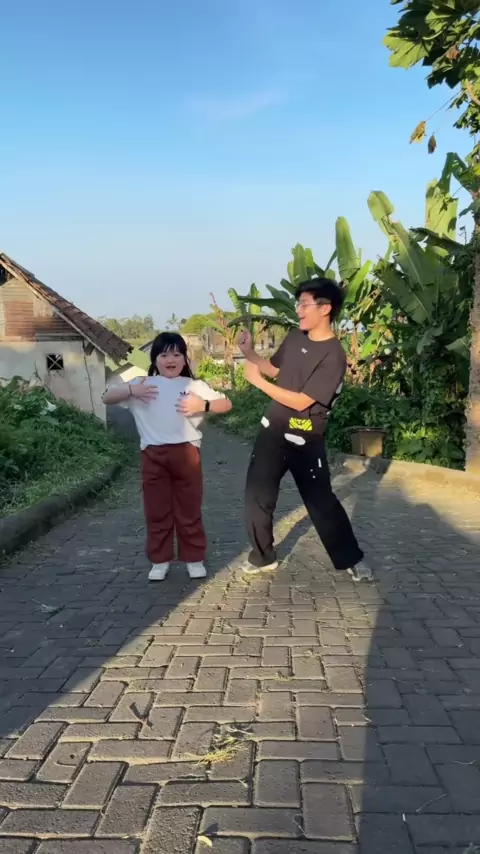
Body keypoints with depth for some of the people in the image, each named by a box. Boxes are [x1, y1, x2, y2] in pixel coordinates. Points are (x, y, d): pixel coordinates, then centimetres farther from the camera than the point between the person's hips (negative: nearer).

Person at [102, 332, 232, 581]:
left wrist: (203, 405, -15)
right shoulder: (143, 384, 7)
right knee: (156, 511, 9)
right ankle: (159, 561, 22)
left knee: (189, 510, 9)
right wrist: (130, 390, -12)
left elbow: (226, 404, 3)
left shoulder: (193, 385, 6)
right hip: (153, 455, 1)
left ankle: (194, 559, 22)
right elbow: (107, 398, 5)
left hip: (186, 453, 0)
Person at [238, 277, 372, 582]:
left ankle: (351, 558, 23)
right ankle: (263, 556, 24)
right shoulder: (295, 337, 2)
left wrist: (258, 381, -18)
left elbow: (301, 401, -23)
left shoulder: (334, 355, -21)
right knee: (257, 495, 8)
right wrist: (250, 353, 1)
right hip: (273, 431, 6)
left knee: (322, 502, 4)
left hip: (305, 441, -6)